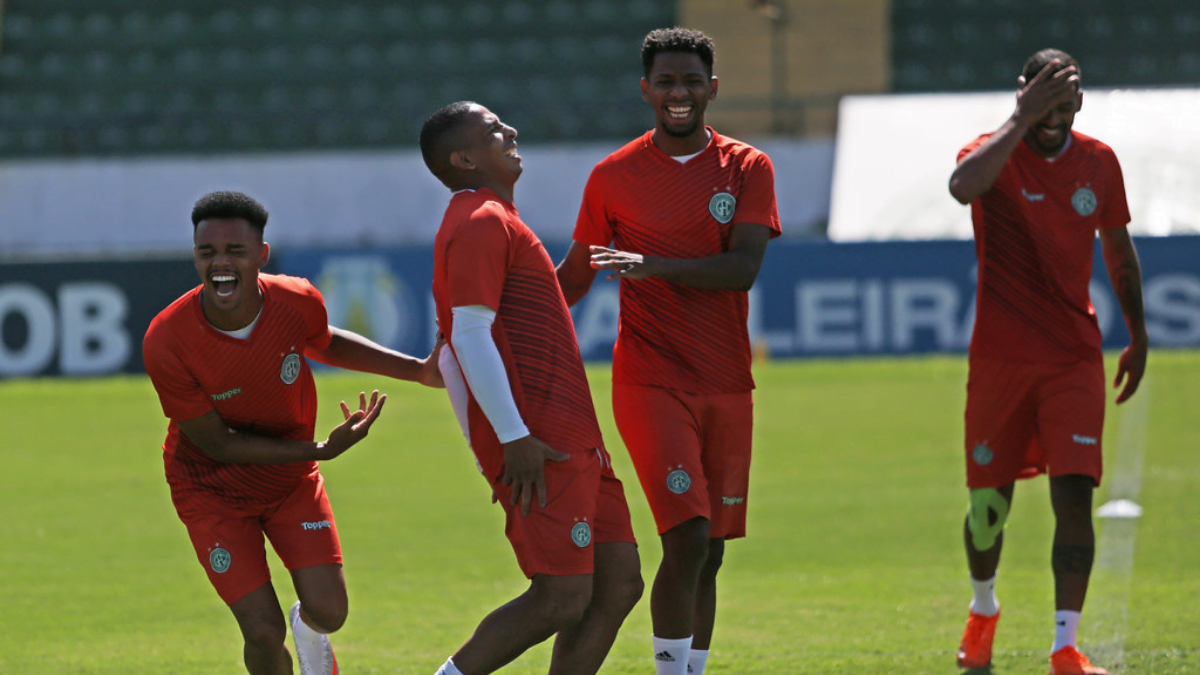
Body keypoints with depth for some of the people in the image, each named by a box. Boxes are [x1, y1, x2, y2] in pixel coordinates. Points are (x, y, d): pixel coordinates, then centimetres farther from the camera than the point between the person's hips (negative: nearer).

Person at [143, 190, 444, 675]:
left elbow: (324, 343, 8)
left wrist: (418, 370, 2)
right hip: (212, 489, -3)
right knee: (264, 634, -11)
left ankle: (309, 630, 32)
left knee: (328, 611, -7)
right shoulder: (166, 344, -31)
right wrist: (320, 450, -26)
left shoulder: (298, 303, -20)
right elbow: (216, 443, -22)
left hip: (291, 480, 3)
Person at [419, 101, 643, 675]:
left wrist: (483, 449, 25)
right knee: (562, 598, -12)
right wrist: (513, 438, -22)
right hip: (539, 444, -10)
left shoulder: (489, 222, 23)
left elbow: (456, 347, 25)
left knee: (619, 583, 6)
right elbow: (471, 336, -19)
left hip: (572, 441, 10)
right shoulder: (481, 224, -9)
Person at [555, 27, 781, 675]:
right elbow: (574, 274, 10)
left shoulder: (747, 169, 4)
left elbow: (744, 268, -10)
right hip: (650, 381, -3)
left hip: (727, 387, 3)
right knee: (687, 540, -17)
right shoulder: (614, 176, 3)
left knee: (709, 554, 7)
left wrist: (653, 265, -24)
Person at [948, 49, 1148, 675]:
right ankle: (983, 611, 37)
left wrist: (1138, 336, 19)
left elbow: (1118, 248, 19)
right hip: (999, 358, -2)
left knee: (1074, 496, -12)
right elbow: (963, 186, -35)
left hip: (1075, 358, 2)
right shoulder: (996, 151, -8)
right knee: (988, 502, 8)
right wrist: (1022, 119, -37)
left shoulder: (1099, 161, 4)